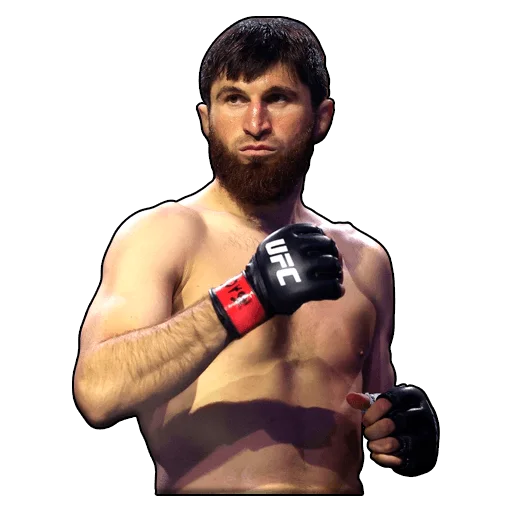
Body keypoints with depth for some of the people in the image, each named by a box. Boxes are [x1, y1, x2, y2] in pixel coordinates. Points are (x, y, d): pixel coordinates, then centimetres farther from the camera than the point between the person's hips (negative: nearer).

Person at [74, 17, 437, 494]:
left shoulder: (364, 259, 11)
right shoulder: (161, 234, -3)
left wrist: (396, 428, 3)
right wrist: (247, 297, -22)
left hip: (342, 484, 4)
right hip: (206, 485, -4)